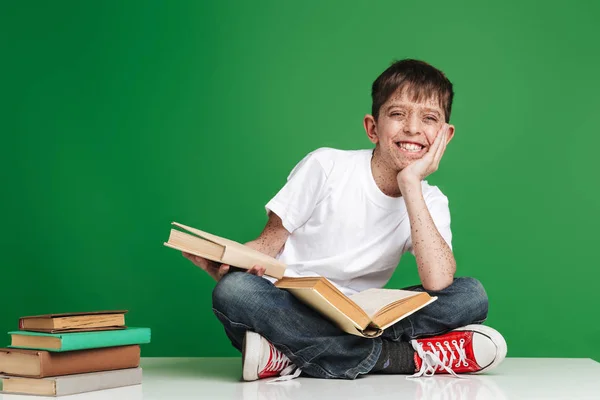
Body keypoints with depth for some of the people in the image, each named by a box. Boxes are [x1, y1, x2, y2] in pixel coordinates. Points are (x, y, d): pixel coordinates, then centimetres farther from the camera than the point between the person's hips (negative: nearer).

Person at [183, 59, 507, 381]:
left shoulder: (430, 203, 0)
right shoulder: (326, 166, -5)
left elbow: (438, 281, -20)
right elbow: (268, 244, -1)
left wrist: (410, 183, -19)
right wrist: (219, 263, -24)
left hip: (356, 320, 2)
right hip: (288, 310, -1)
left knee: (471, 295, -16)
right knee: (234, 290, -34)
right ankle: (408, 357, -28)